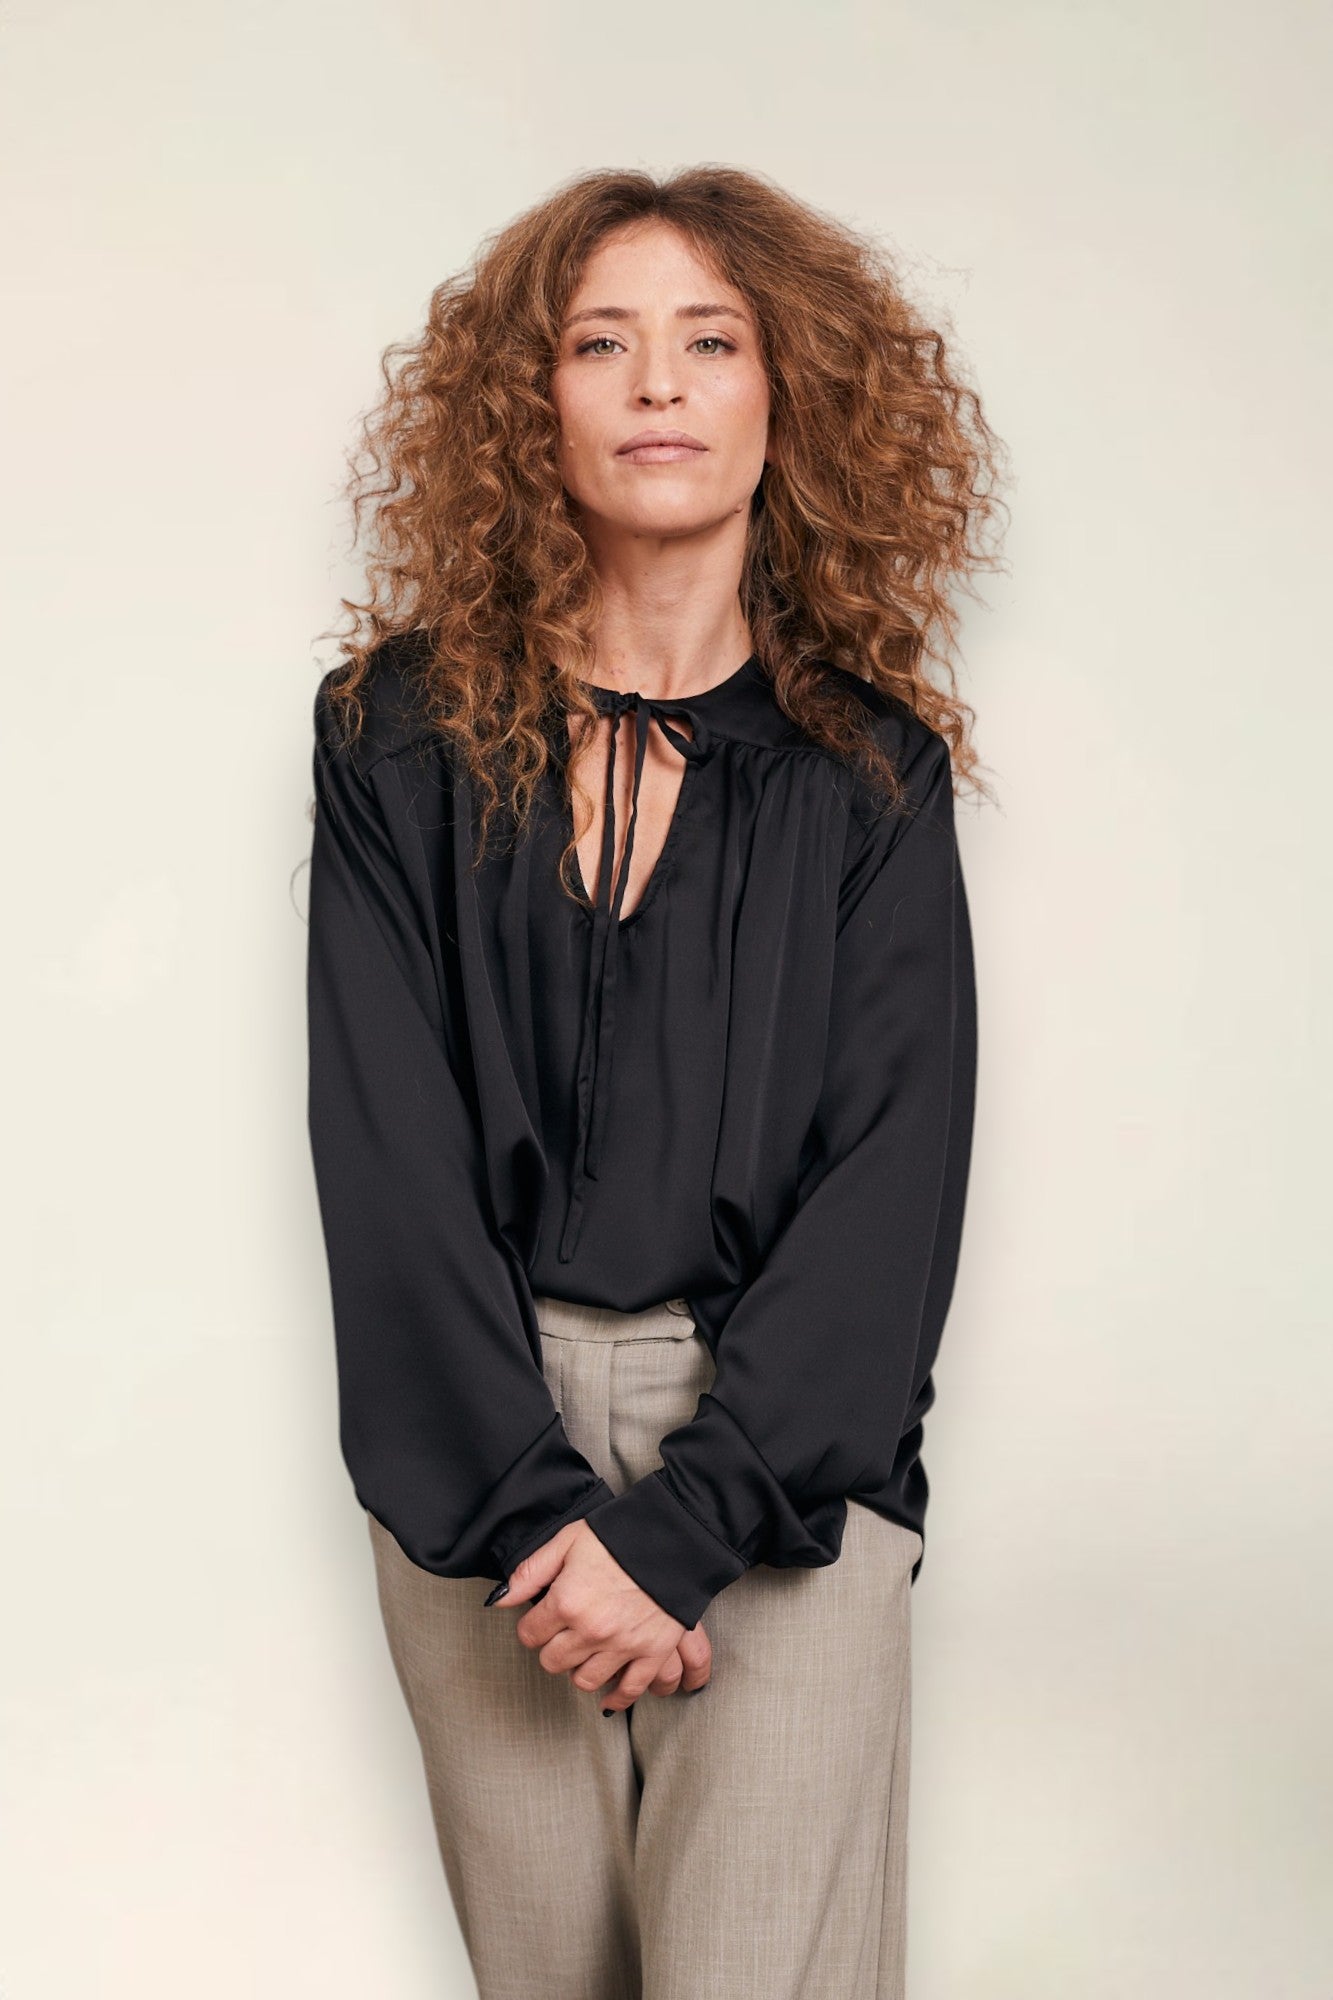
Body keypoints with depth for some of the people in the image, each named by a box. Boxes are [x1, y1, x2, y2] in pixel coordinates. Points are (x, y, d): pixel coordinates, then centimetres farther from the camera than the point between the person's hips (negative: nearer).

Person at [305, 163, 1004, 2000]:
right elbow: (383, 1143, -4)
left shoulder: (870, 761, 2)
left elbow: (893, 1174, -4)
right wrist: (530, 1507, -13)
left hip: (784, 1443, 0)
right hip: (479, 1426, 1)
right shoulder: (403, 734, 3)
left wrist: (687, 1519, -14)